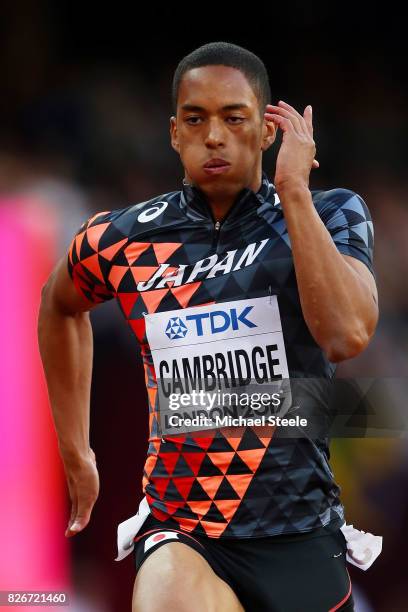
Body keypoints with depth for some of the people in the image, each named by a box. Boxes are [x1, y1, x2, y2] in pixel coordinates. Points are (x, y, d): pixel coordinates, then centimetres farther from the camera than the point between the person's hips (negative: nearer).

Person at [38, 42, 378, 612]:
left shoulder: (328, 216, -2)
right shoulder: (122, 239, 2)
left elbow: (348, 335, -21)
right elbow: (60, 307, 24)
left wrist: (293, 191, -18)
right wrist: (76, 451, 24)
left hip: (298, 536, 1)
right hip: (178, 530, -1)